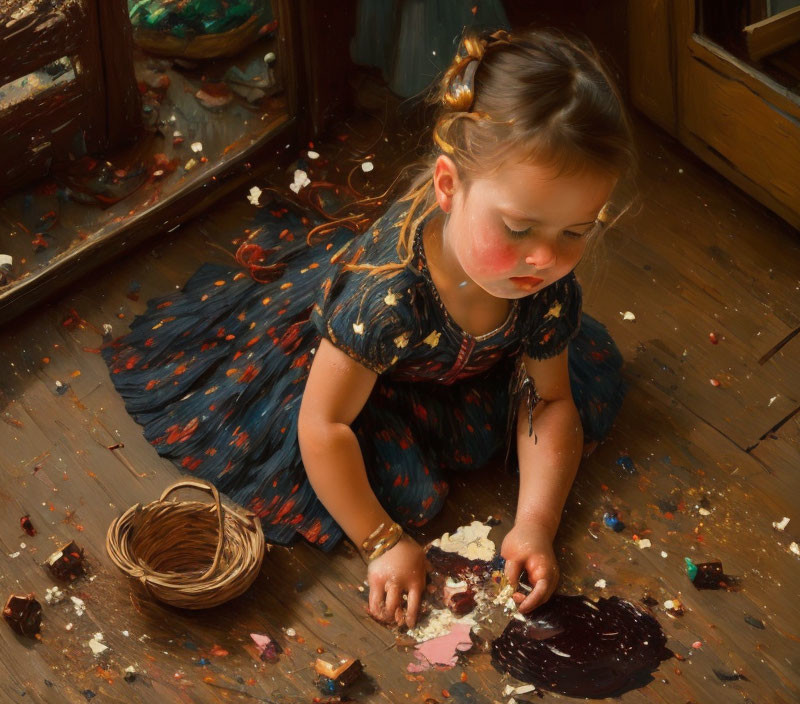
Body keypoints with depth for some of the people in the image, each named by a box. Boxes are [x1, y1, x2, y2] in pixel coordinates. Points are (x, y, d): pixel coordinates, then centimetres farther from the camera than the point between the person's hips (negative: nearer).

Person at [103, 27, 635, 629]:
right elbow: (324, 423, -38)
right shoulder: (389, 290, -47)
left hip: (456, 366, 5)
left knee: (594, 376, 6)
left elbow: (549, 401, -15)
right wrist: (382, 542, -32)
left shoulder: (547, 284, -29)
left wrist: (535, 524, -26)